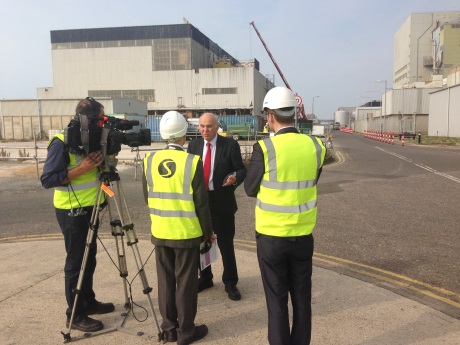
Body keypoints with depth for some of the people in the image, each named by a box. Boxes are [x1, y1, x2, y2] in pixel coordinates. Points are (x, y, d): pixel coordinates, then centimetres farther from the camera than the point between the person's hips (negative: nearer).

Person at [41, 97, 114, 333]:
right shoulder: (61, 143, -17)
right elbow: (47, 179, -20)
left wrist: (101, 162, -4)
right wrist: (82, 168, -25)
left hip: (89, 208, 8)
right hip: (72, 211, -8)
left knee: (89, 258, 16)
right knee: (76, 262, 0)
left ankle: (89, 302, 30)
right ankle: (75, 315, 12)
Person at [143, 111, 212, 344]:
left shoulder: (150, 160, -1)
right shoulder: (192, 162, -14)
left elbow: (147, 197, 8)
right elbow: (201, 203, -11)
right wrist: (208, 231, 2)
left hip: (160, 232, 4)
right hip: (187, 233, -4)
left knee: (165, 281, 14)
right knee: (185, 282, 7)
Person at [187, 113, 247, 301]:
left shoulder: (230, 145, -6)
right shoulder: (193, 145, 5)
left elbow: (242, 170, -6)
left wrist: (235, 177, -27)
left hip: (222, 202, -4)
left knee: (226, 244, 5)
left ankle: (230, 282, 21)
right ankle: (205, 278, 34)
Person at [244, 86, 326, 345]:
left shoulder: (264, 148, -16)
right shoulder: (315, 146, -5)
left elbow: (251, 190, -5)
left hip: (271, 236, -3)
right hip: (303, 235, 3)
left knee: (277, 300, 11)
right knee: (302, 298, 18)